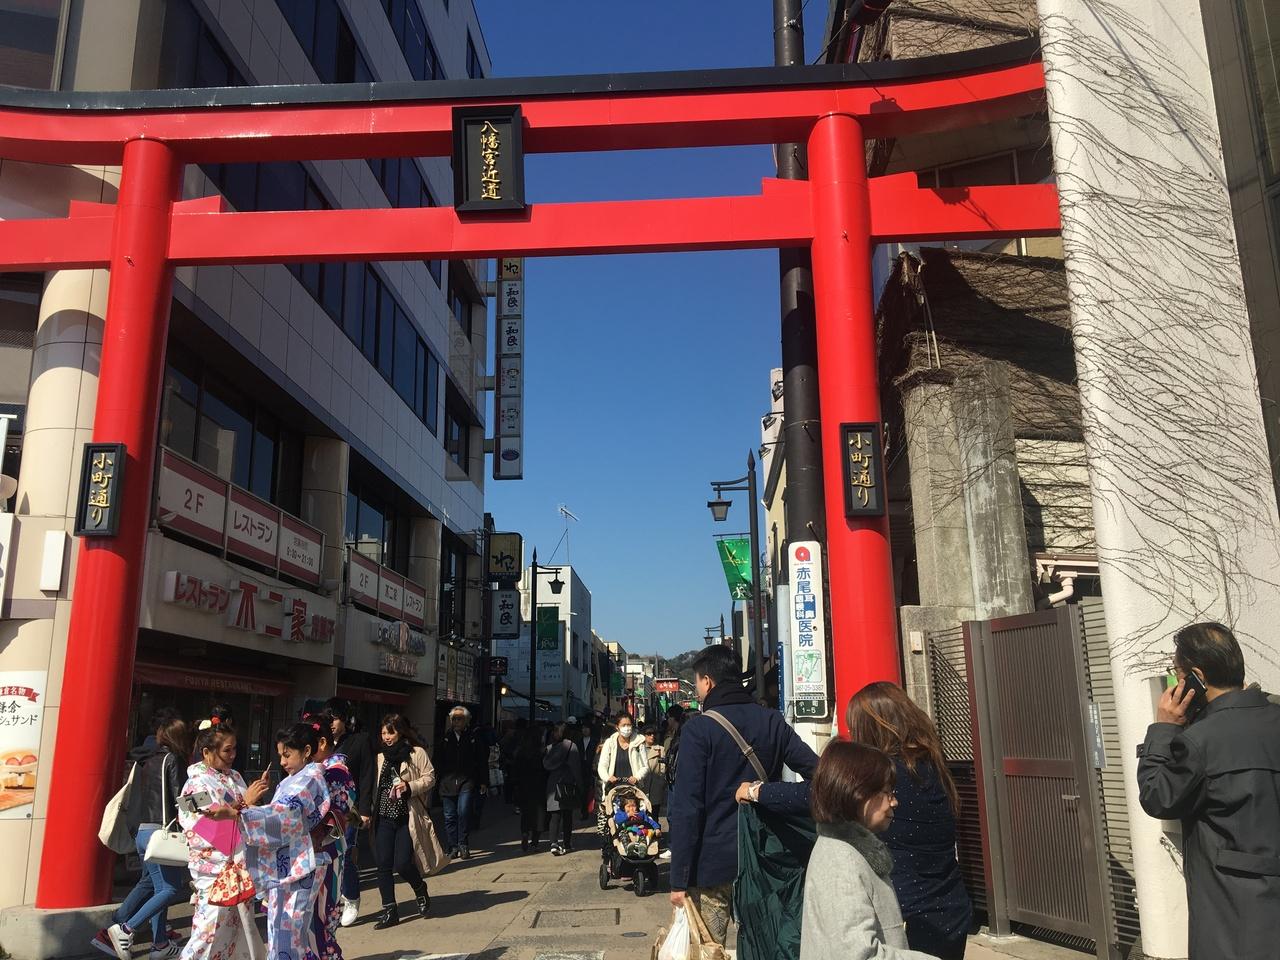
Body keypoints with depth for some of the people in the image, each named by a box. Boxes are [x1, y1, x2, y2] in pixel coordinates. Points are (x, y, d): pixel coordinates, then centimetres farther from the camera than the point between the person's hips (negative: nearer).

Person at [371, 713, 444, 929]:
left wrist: (409, 787, -17)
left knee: (402, 864, -9)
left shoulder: (417, 753, -3)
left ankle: (420, 890, 22)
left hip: (407, 817, -5)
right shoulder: (381, 757, 12)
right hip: (384, 816, 5)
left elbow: (430, 778, -4)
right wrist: (371, 810, 12)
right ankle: (390, 911, 11)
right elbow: (377, 785, 20)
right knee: (384, 865, 0)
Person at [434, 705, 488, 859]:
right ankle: (453, 847, 16)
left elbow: (482, 761, 7)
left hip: (467, 782, -3)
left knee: (463, 812, -14)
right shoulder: (445, 738, 8)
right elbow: (438, 760, 14)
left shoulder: (473, 738, 3)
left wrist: (483, 782, 4)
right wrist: (438, 779, 6)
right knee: (450, 816, 6)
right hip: (448, 782, 3)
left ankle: (463, 845, -2)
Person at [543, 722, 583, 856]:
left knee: (555, 815, 0)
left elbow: (545, 765, 4)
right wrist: (578, 782, 0)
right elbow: (576, 766, -6)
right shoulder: (572, 746, -7)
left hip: (553, 783, 2)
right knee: (567, 815, 11)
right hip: (568, 783, -1)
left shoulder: (549, 748, 0)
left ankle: (554, 844, -13)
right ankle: (566, 843, 17)